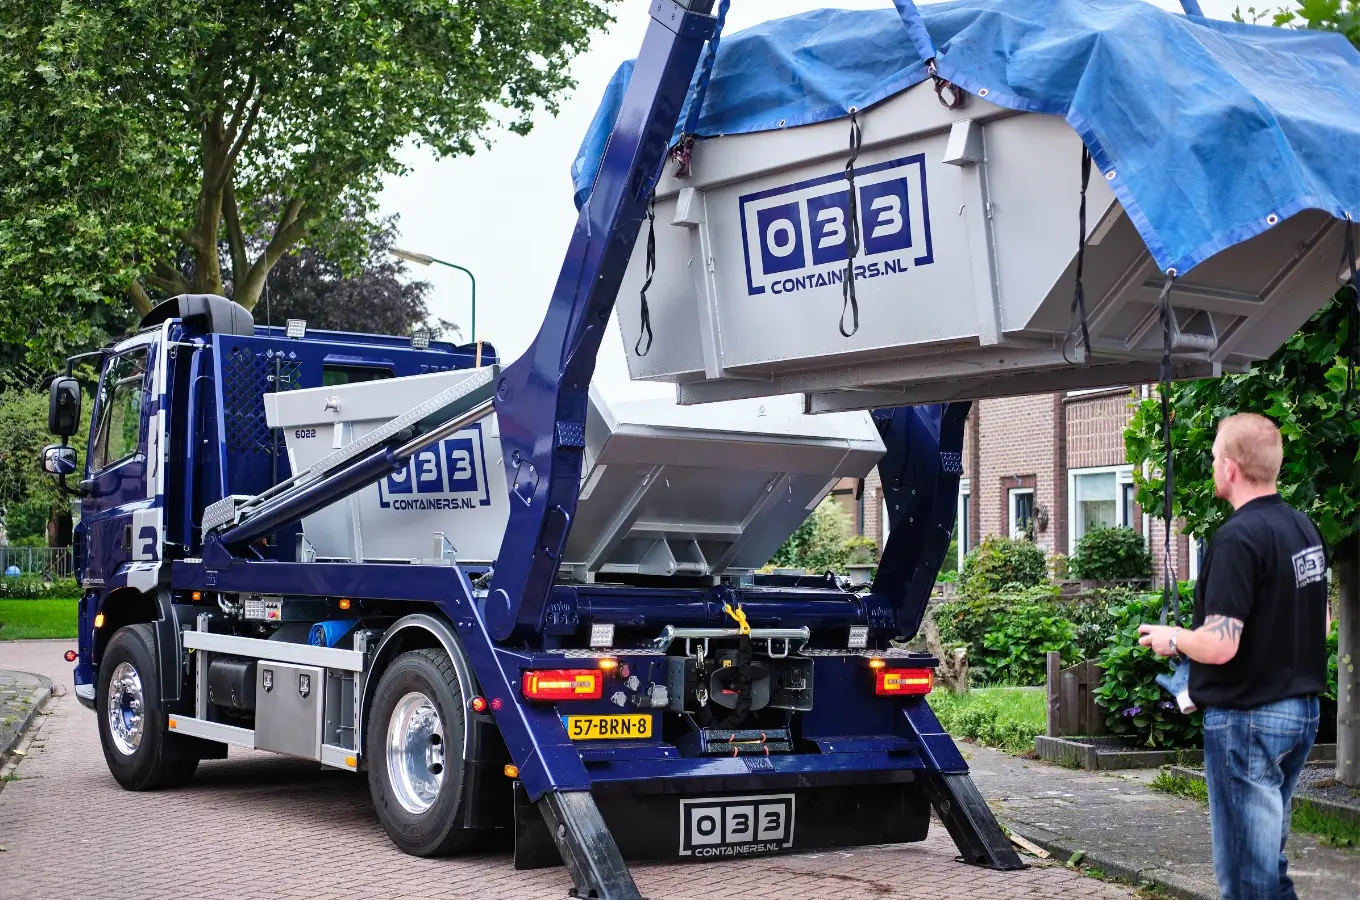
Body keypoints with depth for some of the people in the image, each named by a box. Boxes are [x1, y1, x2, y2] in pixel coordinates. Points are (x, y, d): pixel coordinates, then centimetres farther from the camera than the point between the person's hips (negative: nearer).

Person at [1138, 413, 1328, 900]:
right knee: (1269, 857, 19)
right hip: (1301, 710, 9)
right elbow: (1318, 623, 17)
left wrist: (1171, 638, -6)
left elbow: (1220, 646, -24)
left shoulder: (1239, 537, -20)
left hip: (1247, 718, -9)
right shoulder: (1305, 528, 7)